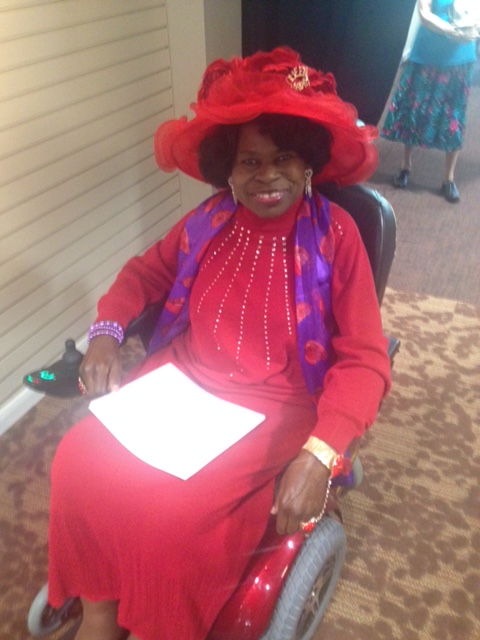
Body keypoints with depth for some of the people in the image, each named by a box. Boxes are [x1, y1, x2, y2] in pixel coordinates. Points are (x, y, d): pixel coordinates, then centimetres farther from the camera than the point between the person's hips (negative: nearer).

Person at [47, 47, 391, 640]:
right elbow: (147, 270, 17)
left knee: (175, 513, -24)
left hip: (274, 412, -4)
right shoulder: (208, 222, 1)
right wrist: (107, 330, -3)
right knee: (82, 462, -12)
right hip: (182, 384, 5)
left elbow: (364, 362, -13)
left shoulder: (334, 234, -11)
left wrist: (320, 454, -28)